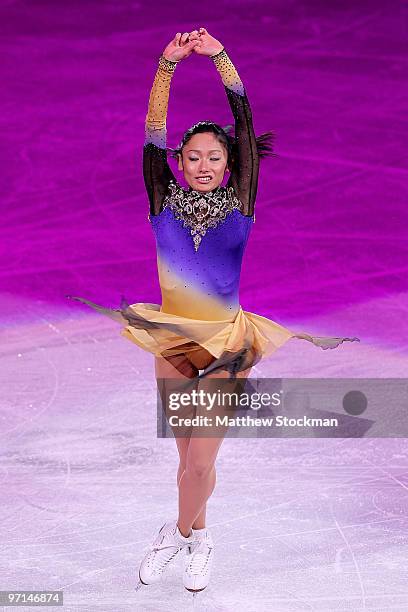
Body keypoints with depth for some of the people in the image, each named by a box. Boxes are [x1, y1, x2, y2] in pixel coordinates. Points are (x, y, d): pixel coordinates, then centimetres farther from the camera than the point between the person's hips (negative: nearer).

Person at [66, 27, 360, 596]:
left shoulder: (240, 204, -3)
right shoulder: (165, 202, 0)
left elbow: (245, 124, -9)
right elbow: (154, 135, -10)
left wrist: (220, 57, -15)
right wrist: (168, 64, -19)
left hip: (226, 343, -2)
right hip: (173, 342, 2)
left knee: (199, 461, -5)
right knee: (190, 457, 13)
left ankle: (179, 534, 23)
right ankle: (199, 540, 35)